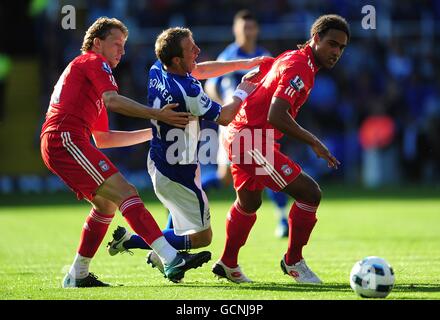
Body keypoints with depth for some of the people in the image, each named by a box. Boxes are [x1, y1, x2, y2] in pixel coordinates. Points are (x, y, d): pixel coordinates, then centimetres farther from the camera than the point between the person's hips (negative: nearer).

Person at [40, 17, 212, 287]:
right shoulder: (93, 61, 4)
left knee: (106, 203, 18)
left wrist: (150, 133, 31)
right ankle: (172, 260, -30)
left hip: (55, 143, 10)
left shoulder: (84, 68, 32)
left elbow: (103, 139, 31)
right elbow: (112, 100, -16)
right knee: (125, 192, -18)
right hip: (65, 140, -10)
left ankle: (77, 276, 20)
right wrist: (157, 115, -20)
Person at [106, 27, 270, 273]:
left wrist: (245, 63, 12)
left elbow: (201, 70, 11)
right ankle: (131, 241, -2)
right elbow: (224, 117, -17)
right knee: (202, 237, 1)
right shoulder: (186, 91, -32)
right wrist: (242, 92, 1)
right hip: (176, 174, -9)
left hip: (158, 160, 9)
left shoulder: (157, 70, -7)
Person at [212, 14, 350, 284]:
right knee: (310, 193, -11)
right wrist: (314, 143, -25)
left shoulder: (291, 58, 12)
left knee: (249, 203, 28)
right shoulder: (299, 67, -20)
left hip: (240, 137, 11)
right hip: (254, 142, -11)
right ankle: (293, 261, 3)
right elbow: (277, 116, -30)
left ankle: (228, 265, 43)